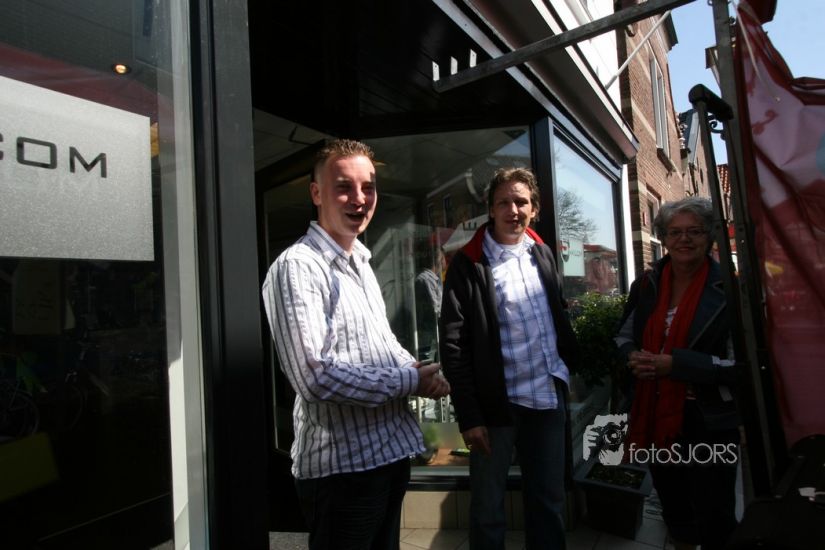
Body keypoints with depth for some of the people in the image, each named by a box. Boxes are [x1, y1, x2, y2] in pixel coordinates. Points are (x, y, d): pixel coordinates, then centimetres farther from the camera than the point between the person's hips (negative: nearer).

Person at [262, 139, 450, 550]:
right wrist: (411, 382, -16)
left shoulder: (360, 264, 13)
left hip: (389, 451, 9)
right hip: (342, 465, -8)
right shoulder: (297, 267, -17)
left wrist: (417, 369, 0)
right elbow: (316, 376, -25)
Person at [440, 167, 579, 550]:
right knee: (488, 509, 8)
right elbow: (454, 344, -11)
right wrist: (469, 415, -13)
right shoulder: (468, 263, -8)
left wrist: (570, 363, 12)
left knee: (548, 502, 17)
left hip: (550, 398, 5)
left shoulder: (542, 253, 9)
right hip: (498, 404, -5)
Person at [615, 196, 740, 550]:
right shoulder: (646, 285, 2)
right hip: (657, 417, 5)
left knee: (714, 521, 7)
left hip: (708, 423, -5)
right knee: (673, 509, 24)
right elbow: (624, 336, 14)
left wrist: (675, 363, -25)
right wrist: (633, 357, -8)